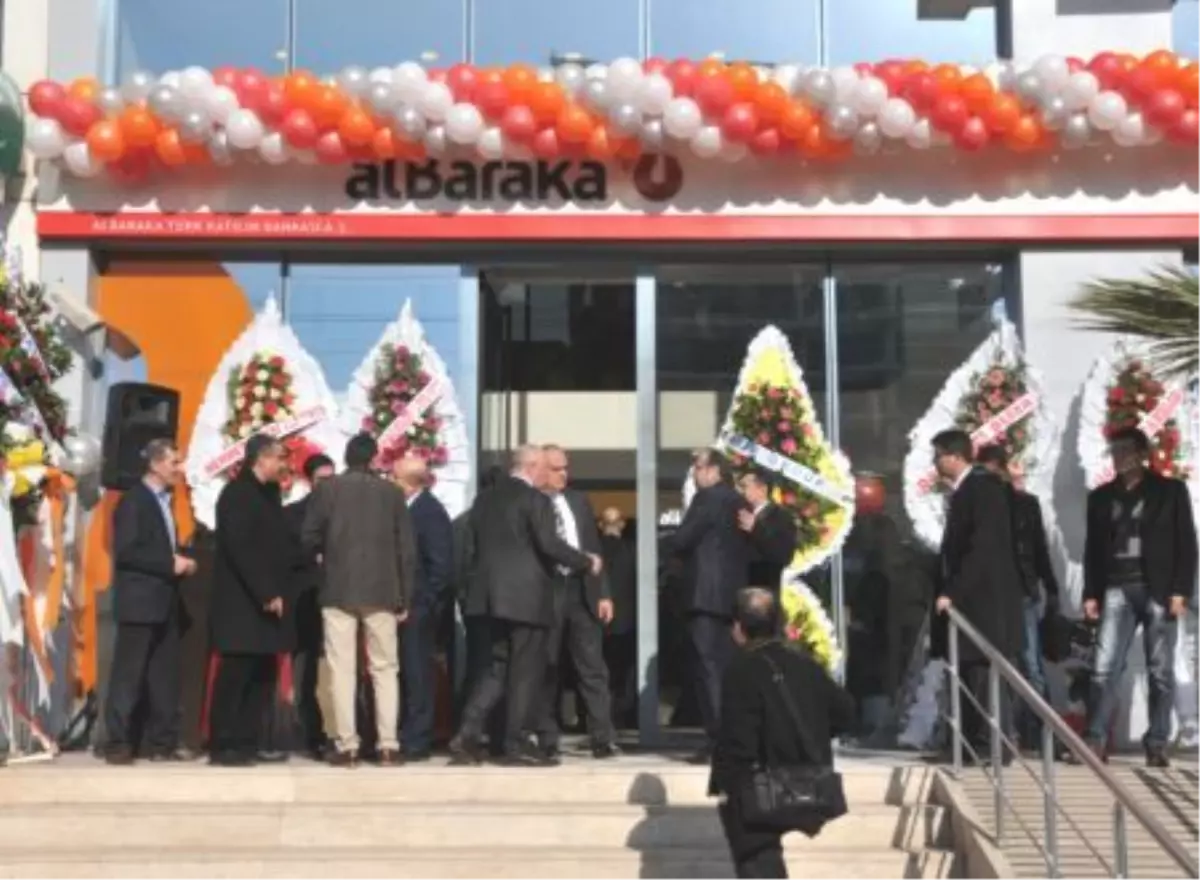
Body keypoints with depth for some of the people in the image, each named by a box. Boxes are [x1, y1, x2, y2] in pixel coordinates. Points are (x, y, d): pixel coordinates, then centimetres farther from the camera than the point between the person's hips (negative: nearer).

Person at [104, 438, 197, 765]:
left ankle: (163, 742, 12)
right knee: (128, 675, -4)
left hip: (165, 601, 8)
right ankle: (118, 743, 0)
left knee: (165, 675, 8)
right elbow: (125, 551, -18)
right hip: (140, 601, -8)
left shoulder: (164, 500, 17)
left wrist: (180, 560, 1)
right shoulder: (134, 500, -9)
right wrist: (170, 564, -17)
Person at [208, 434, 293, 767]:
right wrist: (267, 593, -19)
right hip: (242, 601, -8)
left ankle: (247, 743, 12)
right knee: (234, 675, -5)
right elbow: (239, 549, -17)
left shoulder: (268, 494, 17)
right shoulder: (236, 493, -9)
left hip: (266, 600, 8)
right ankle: (223, 746, 0)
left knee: (262, 676, 7)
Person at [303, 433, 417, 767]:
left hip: (339, 591, -1)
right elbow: (406, 548, 3)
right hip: (382, 592, 1)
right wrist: (405, 598, 8)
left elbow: (309, 540, -1)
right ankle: (388, 745, 2)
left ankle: (347, 746, -2)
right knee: (385, 669, 7)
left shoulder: (326, 489, 1)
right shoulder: (392, 492, 4)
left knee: (342, 670, 1)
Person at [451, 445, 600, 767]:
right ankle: (515, 744, 3)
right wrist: (586, 562, -7)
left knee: (499, 666, 14)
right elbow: (549, 544, -18)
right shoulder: (535, 499, -10)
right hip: (526, 595, -7)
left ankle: (469, 734, 4)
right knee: (525, 671, 0)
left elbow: (475, 546, 14)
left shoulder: (485, 498, 12)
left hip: (494, 593, 7)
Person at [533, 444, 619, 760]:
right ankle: (548, 740, 10)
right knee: (546, 668, 3)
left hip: (581, 591, 4)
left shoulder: (579, 501, 13)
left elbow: (594, 547, 13)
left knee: (592, 666, 1)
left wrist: (603, 592, 7)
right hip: (545, 592, -4)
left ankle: (603, 738, 1)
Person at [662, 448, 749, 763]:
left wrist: (662, 545, 8)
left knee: (709, 669, -9)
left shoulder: (708, 498, -8)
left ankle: (718, 741, -12)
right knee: (727, 668, 10)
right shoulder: (739, 502, 18)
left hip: (707, 594, -9)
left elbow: (682, 538, -13)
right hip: (732, 594, 9)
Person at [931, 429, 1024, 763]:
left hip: (986, 598, -9)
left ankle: (994, 746, -2)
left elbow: (984, 547, -19)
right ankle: (972, 743, 13)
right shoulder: (963, 491, 15)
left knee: (986, 674, -6)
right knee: (967, 674, 9)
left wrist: (952, 591, -19)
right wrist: (948, 589, 9)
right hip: (967, 598, 9)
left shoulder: (984, 487, -12)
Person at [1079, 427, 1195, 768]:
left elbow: (1186, 544, 0)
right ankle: (1094, 742, -6)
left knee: (1161, 673, 1)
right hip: (1117, 590, 2)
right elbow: (1092, 549, 13)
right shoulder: (1101, 496, 13)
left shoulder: (1170, 490, 5)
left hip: (1159, 590, -2)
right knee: (1104, 669, -7)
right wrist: (1091, 594, 4)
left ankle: (1157, 745, 7)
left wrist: (1180, 591, -9)